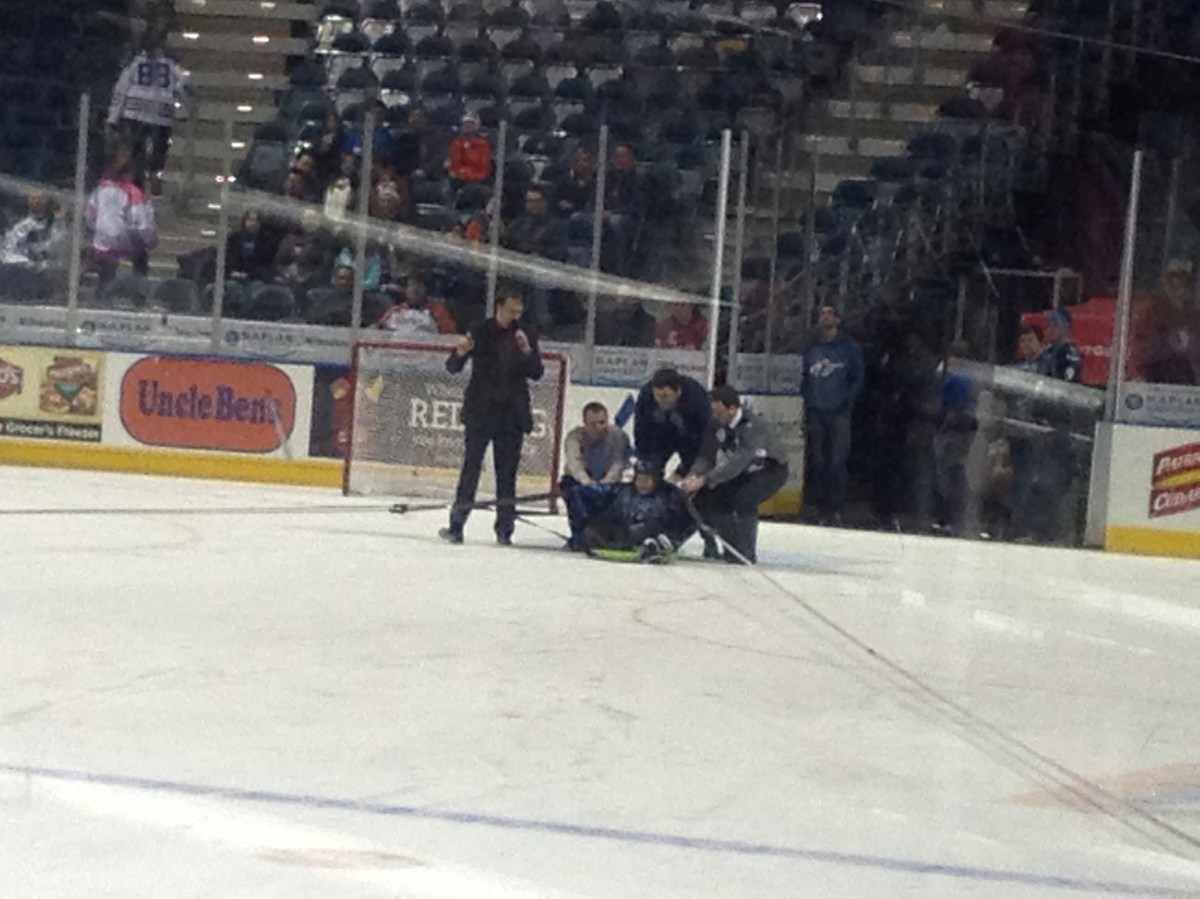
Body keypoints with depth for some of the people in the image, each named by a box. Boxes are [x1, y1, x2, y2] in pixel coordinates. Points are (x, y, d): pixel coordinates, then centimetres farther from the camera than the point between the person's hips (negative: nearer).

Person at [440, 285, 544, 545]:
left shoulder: (527, 337, 7)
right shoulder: (480, 333, -1)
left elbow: (537, 374, -1)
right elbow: (453, 368, -2)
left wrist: (527, 351, -18)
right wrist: (460, 352, -24)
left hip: (512, 414, 2)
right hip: (481, 413, -2)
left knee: (507, 472, 4)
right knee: (471, 467, -3)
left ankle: (505, 528, 9)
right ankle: (456, 526, 0)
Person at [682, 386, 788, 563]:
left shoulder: (753, 427, -35)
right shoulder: (717, 424, -15)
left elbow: (738, 462, -44)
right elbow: (708, 455, -15)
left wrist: (704, 480, -48)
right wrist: (695, 475, -36)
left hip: (772, 470, -7)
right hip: (745, 472, 7)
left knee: (742, 500, -31)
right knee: (708, 498, -10)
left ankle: (746, 553, -16)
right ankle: (731, 547, 5)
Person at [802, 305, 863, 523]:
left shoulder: (849, 348, 6)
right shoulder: (812, 350, 17)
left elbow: (858, 379, 4)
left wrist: (847, 402, -8)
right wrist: (807, 405, 6)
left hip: (838, 413, -4)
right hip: (816, 413, 4)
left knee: (837, 460, -10)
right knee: (817, 460, 3)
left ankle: (836, 506, -10)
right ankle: (818, 503, 8)